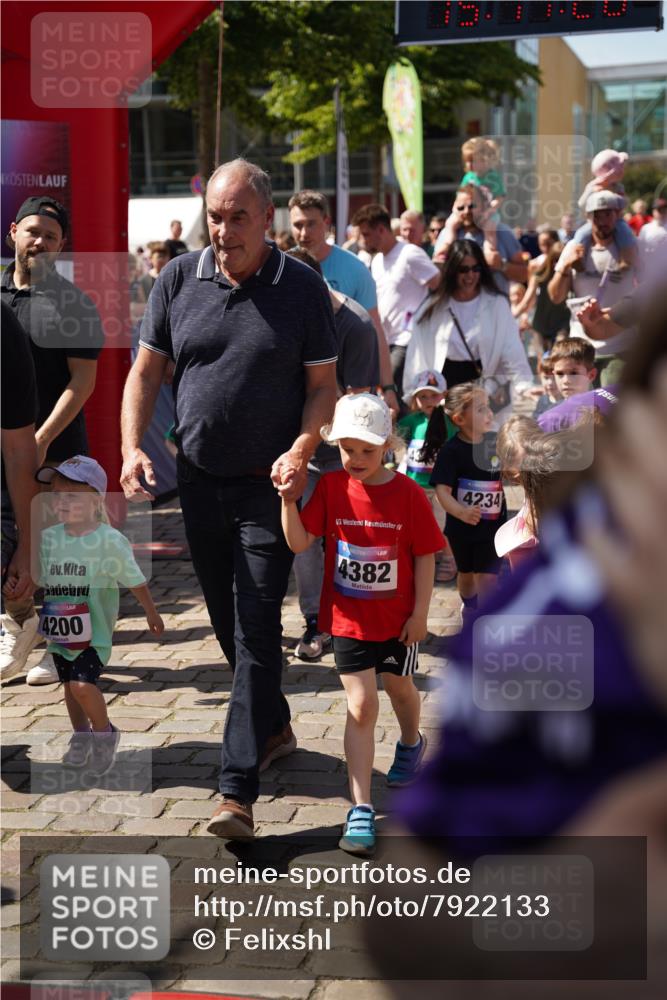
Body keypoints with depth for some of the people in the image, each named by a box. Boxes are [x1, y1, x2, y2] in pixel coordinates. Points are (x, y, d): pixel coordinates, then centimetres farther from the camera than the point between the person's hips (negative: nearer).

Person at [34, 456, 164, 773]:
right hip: (60, 630, 5)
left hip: (94, 631, -5)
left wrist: (152, 614, 7)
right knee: (69, 684, 15)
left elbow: (135, 581, -4)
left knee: (83, 683, -18)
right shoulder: (48, 538, -2)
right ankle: (81, 736, 38)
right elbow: (39, 581, 12)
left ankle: (104, 733, 6)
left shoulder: (110, 541, -16)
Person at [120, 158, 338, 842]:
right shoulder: (178, 280, 2)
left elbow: (323, 383, -2)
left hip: (269, 485, -4)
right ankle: (274, 726, 38)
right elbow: (145, 371, 6)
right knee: (228, 623, 15)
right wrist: (131, 448, -8)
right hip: (199, 479, 4)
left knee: (256, 629, -8)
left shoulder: (302, 288, -5)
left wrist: (302, 450, -18)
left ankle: (237, 791, -9)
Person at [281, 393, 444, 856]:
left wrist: (420, 612, -9)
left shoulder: (408, 493, -12)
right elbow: (299, 542, -12)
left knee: (400, 687, 23)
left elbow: (425, 556, -7)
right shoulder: (331, 487, -7)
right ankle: (361, 809, -5)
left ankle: (411, 744, 57)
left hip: (398, 617, 0)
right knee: (361, 706, -6)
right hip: (348, 616, 0)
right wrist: (288, 500, -26)